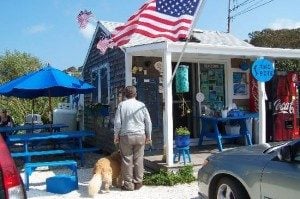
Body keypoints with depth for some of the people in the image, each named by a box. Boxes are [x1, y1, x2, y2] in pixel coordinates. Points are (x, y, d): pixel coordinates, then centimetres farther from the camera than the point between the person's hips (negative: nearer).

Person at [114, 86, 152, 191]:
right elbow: (148, 122, 6)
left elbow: (117, 122, -4)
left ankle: (128, 184, 9)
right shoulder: (141, 105, 3)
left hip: (126, 136, -2)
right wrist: (148, 136, 16)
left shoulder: (121, 105, -2)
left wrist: (116, 135, 7)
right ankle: (138, 183, 15)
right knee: (138, 160, 8)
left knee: (127, 160, 4)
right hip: (140, 136, 2)